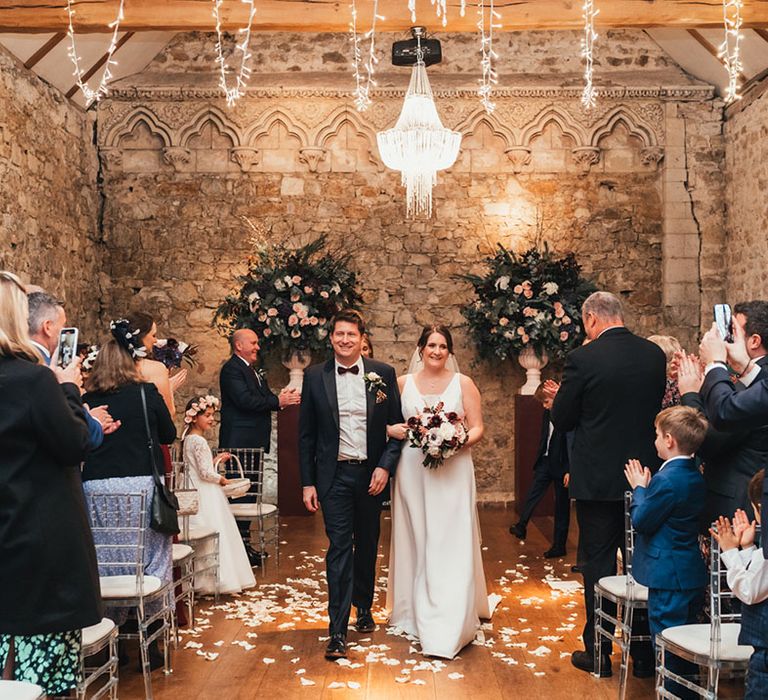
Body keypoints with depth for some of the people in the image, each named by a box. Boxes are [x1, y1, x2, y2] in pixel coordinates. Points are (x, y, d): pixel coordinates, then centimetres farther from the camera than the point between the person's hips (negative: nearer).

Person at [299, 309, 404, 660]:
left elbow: (398, 426, 2)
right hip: (334, 475, -1)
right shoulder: (315, 376, -1)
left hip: (371, 474, 2)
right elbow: (306, 434, 2)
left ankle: (363, 608, 36)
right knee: (339, 548, -7)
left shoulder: (383, 374, -1)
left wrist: (385, 466, -10)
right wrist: (307, 482, -1)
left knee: (367, 546, 16)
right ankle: (337, 631, -5)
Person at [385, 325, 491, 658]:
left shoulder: (463, 383, 4)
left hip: (452, 472, -2)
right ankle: (414, 611, 23)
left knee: (451, 544, -5)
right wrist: (394, 431, -10)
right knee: (415, 541, 8)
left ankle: (449, 627, -3)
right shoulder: (403, 383, 8)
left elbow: (478, 428, 3)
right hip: (412, 471, 2)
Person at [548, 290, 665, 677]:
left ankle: (598, 652, 15)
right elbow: (655, 407, 13)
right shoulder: (655, 354, 1)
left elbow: (562, 420, -7)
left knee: (598, 564, 7)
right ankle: (644, 654, 22)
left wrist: (562, 398, 13)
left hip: (597, 479, -4)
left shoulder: (583, 358, -14)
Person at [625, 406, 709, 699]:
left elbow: (641, 521, -15)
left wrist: (639, 488, -3)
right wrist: (647, 487, 5)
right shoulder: (695, 475, 7)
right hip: (692, 573, 10)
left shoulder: (667, 479, -23)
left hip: (668, 575, -9)